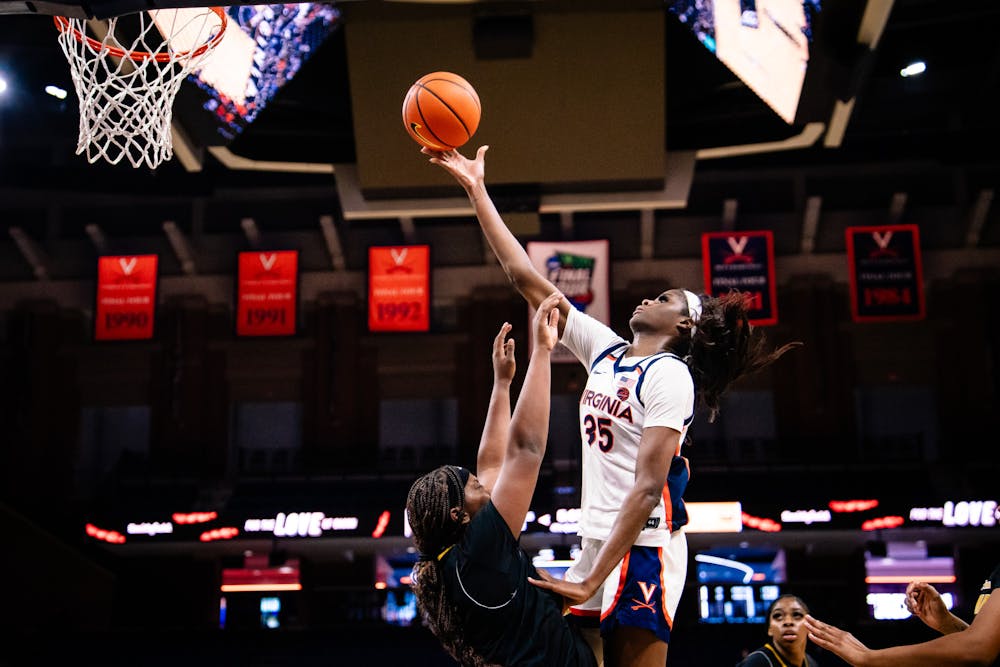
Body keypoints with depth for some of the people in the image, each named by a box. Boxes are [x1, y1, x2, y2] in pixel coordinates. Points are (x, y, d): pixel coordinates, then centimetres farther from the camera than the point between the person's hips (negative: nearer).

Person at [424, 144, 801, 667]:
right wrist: (476, 188, 14)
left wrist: (591, 582, -21)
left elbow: (647, 488, -16)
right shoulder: (605, 350, 13)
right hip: (596, 542, 7)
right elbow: (527, 279, 15)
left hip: (644, 547, -7)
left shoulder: (669, 373, -8)